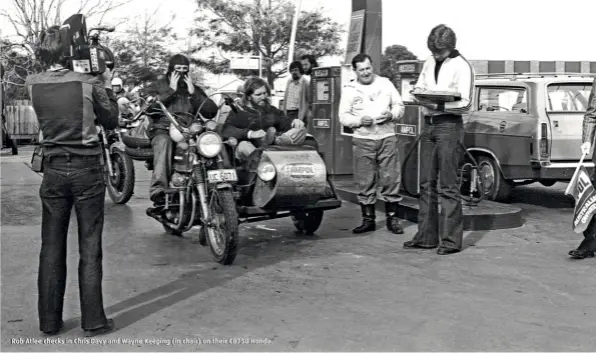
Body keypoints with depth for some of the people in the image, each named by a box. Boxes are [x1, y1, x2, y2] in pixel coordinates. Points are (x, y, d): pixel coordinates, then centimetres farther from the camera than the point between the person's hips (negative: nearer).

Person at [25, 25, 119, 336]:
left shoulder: (32, 84, 0)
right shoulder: (89, 83, -9)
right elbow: (111, 121, 4)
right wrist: (107, 87, 14)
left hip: (53, 171, 3)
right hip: (87, 170, -3)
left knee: (51, 248, 10)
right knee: (90, 249, 3)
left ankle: (49, 321, 18)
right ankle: (93, 321, 9)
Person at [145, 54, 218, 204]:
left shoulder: (194, 88, 22)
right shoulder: (157, 86, 15)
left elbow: (212, 111, 8)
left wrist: (193, 93, 1)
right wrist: (171, 90, -4)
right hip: (163, 130, -2)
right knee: (163, 142, -39)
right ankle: (158, 189, -47)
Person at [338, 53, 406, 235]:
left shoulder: (385, 83, 10)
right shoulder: (349, 89, 6)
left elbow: (400, 106, 13)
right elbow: (343, 116, 3)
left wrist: (392, 114, -8)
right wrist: (359, 120, -14)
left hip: (387, 137, 1)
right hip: (363, 140, -1)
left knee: (391, 179, -1)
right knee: (365, 182, 2)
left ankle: (392, 218, 9)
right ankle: (368, 219, 12)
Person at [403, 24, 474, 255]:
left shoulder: (461, 66, -6)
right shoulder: (429, 63, 15)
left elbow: (465, 104, -11)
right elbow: (419, 87, 22)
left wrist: (437, 104, -23)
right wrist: (419, 94, -2)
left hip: (449, 126, -7)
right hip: (429, 125, 7)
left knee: (448, 186, -7)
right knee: (427, 184, 8)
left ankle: (451, 240, -2)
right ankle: (426, 237, 15)